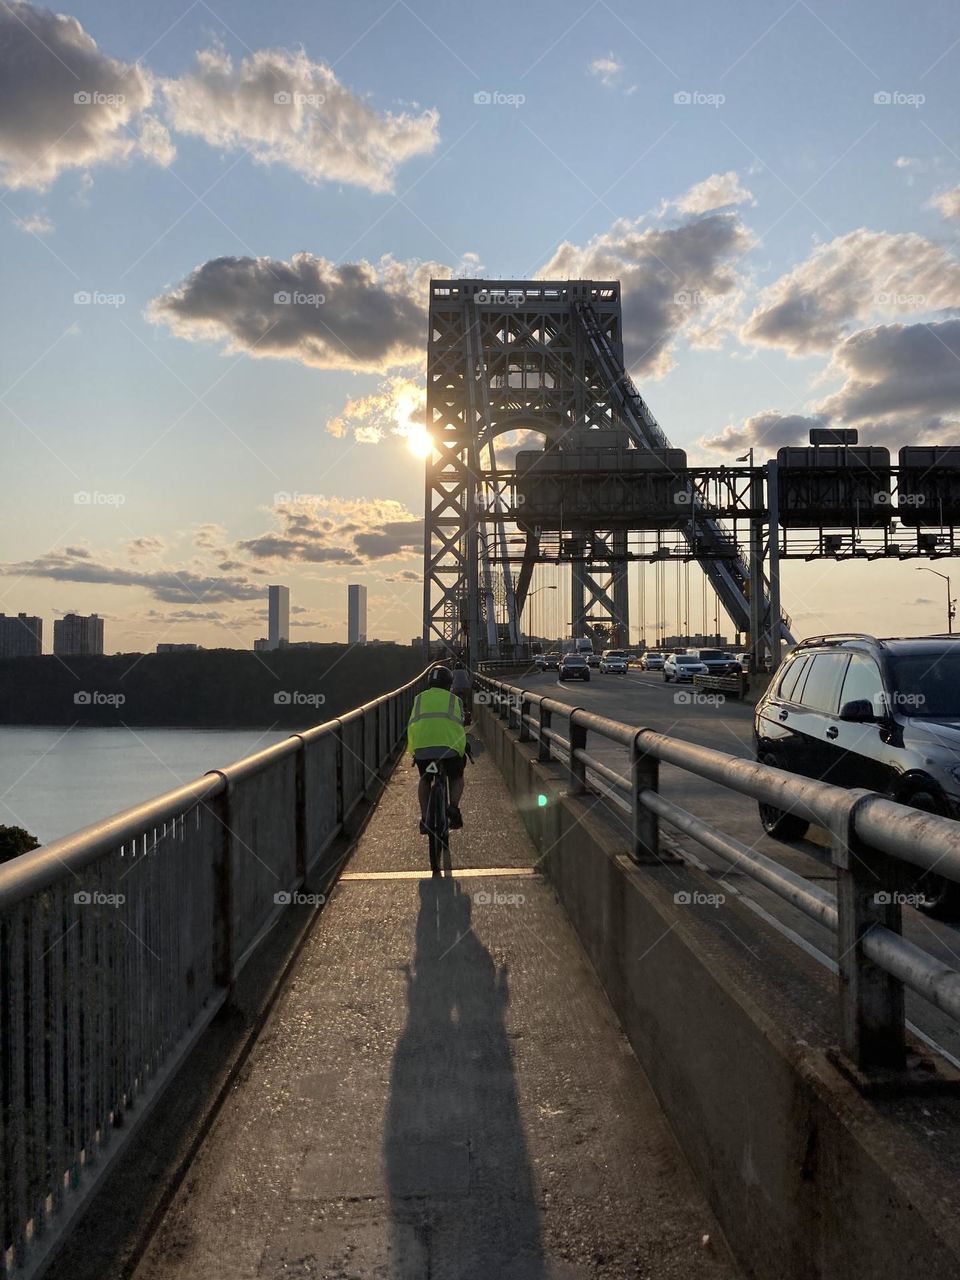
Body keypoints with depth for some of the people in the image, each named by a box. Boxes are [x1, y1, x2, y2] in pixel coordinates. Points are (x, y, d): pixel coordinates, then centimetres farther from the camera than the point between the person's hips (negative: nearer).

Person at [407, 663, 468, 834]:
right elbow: (460, 726, 18)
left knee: (424, 780, 26)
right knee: (456, 778, 24)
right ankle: (453, 808, 1)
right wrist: (462, 749, 32)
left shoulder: (419, 698, 23)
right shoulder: (455, 700, 20)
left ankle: (425, 819, 14)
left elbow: (411, 725, 20)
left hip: (422, 748, 1)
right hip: (449, 747, -1)